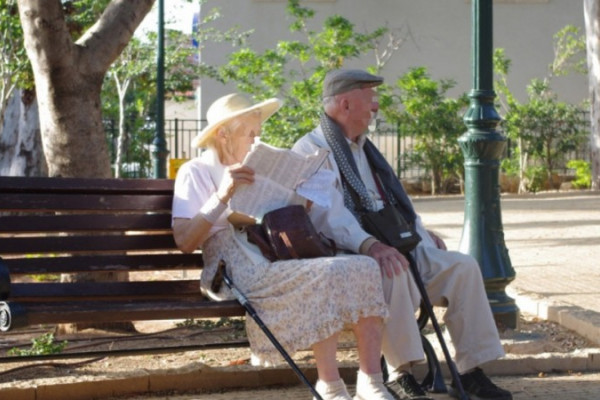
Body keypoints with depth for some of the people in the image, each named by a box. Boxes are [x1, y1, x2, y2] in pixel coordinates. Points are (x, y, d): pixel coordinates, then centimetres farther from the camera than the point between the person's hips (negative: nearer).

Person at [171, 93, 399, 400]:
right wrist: (222, 196, -19)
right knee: (327, 274, -33)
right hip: (240, 270, -7)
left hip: (278, 262, 7)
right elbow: (184, 241, -9)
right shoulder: (196, 172, 5)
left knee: (365, 267, -18)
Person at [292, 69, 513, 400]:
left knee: (462, 266, -10)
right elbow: (329, 214, -22)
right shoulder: (310, 150, -6)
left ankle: (470, 371, -10)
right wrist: (368, 244, -37)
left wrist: (421, 230, 15)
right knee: (390, 270, -39)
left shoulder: (362, 147, 24)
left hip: (390, 245, 8)